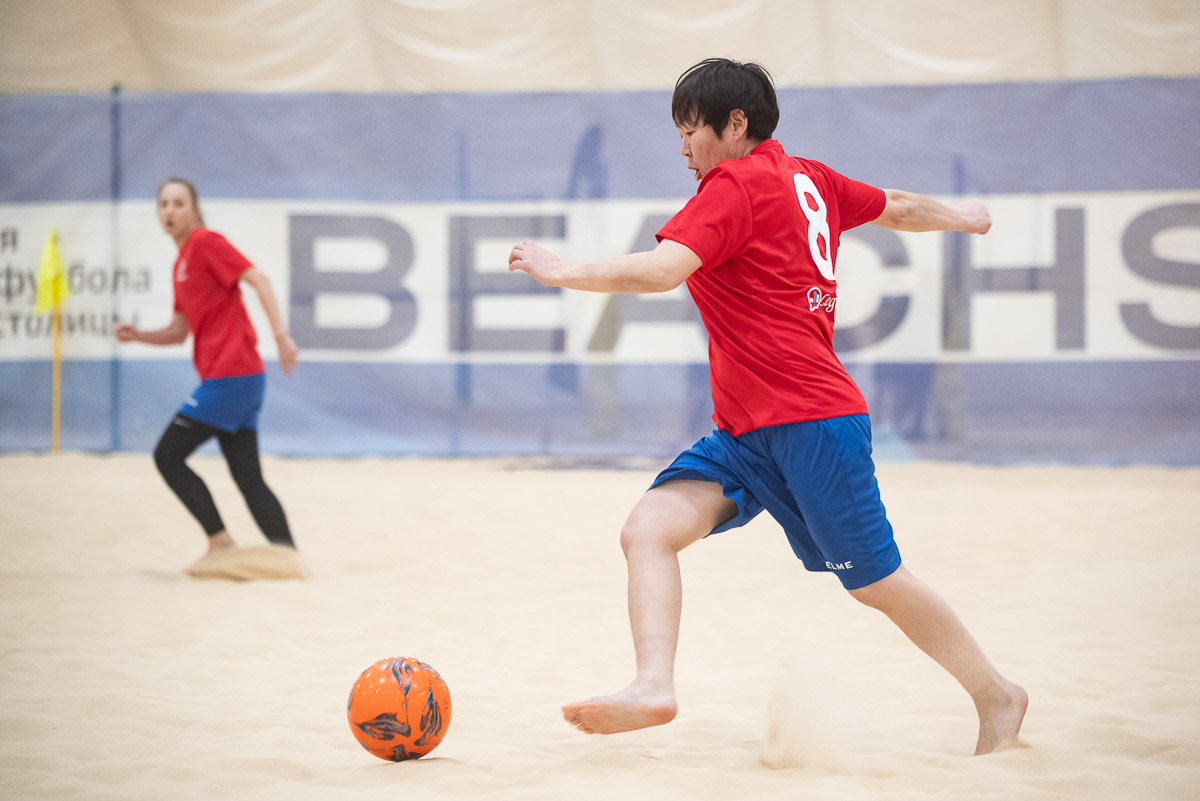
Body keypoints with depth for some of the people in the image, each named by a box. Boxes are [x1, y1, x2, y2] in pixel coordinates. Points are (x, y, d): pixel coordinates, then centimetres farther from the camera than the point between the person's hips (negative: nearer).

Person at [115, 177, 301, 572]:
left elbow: (258, 280, -15)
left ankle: (220, 541, -1)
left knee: (168, 455, -4)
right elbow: (179, 331, 24)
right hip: (239, 377, 9)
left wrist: (281, 335, -23)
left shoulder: (206, 242, -6)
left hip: (230, 374, -9)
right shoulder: (180, 264, 20)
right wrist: (138, 335, 7)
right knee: (248, 478, 6)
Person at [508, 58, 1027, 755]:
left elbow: (661, 271, -22)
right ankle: (654, 686, -25)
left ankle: (998, 698, 20)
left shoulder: (736, 184, -10)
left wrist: (563, 271, -12)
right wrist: (960, 217, 50)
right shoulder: (809, 178, 15)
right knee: (649, 528, -10)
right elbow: (900, 208, 30)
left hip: (811, 421, -9)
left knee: (875, 582, 3)